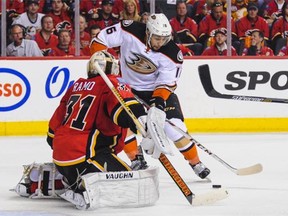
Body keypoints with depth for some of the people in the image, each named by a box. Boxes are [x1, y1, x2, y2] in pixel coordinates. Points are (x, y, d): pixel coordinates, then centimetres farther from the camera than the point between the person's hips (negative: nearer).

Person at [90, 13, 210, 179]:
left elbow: (166, 83, -20)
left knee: (174, 126, -9)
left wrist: (158, 103, -34)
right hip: (127, 86, 1)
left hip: (156, 89, -1)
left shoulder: (172, 54, -22)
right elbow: (100, 40, -17)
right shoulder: (129, 31, -24)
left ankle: (195, 162, 7)